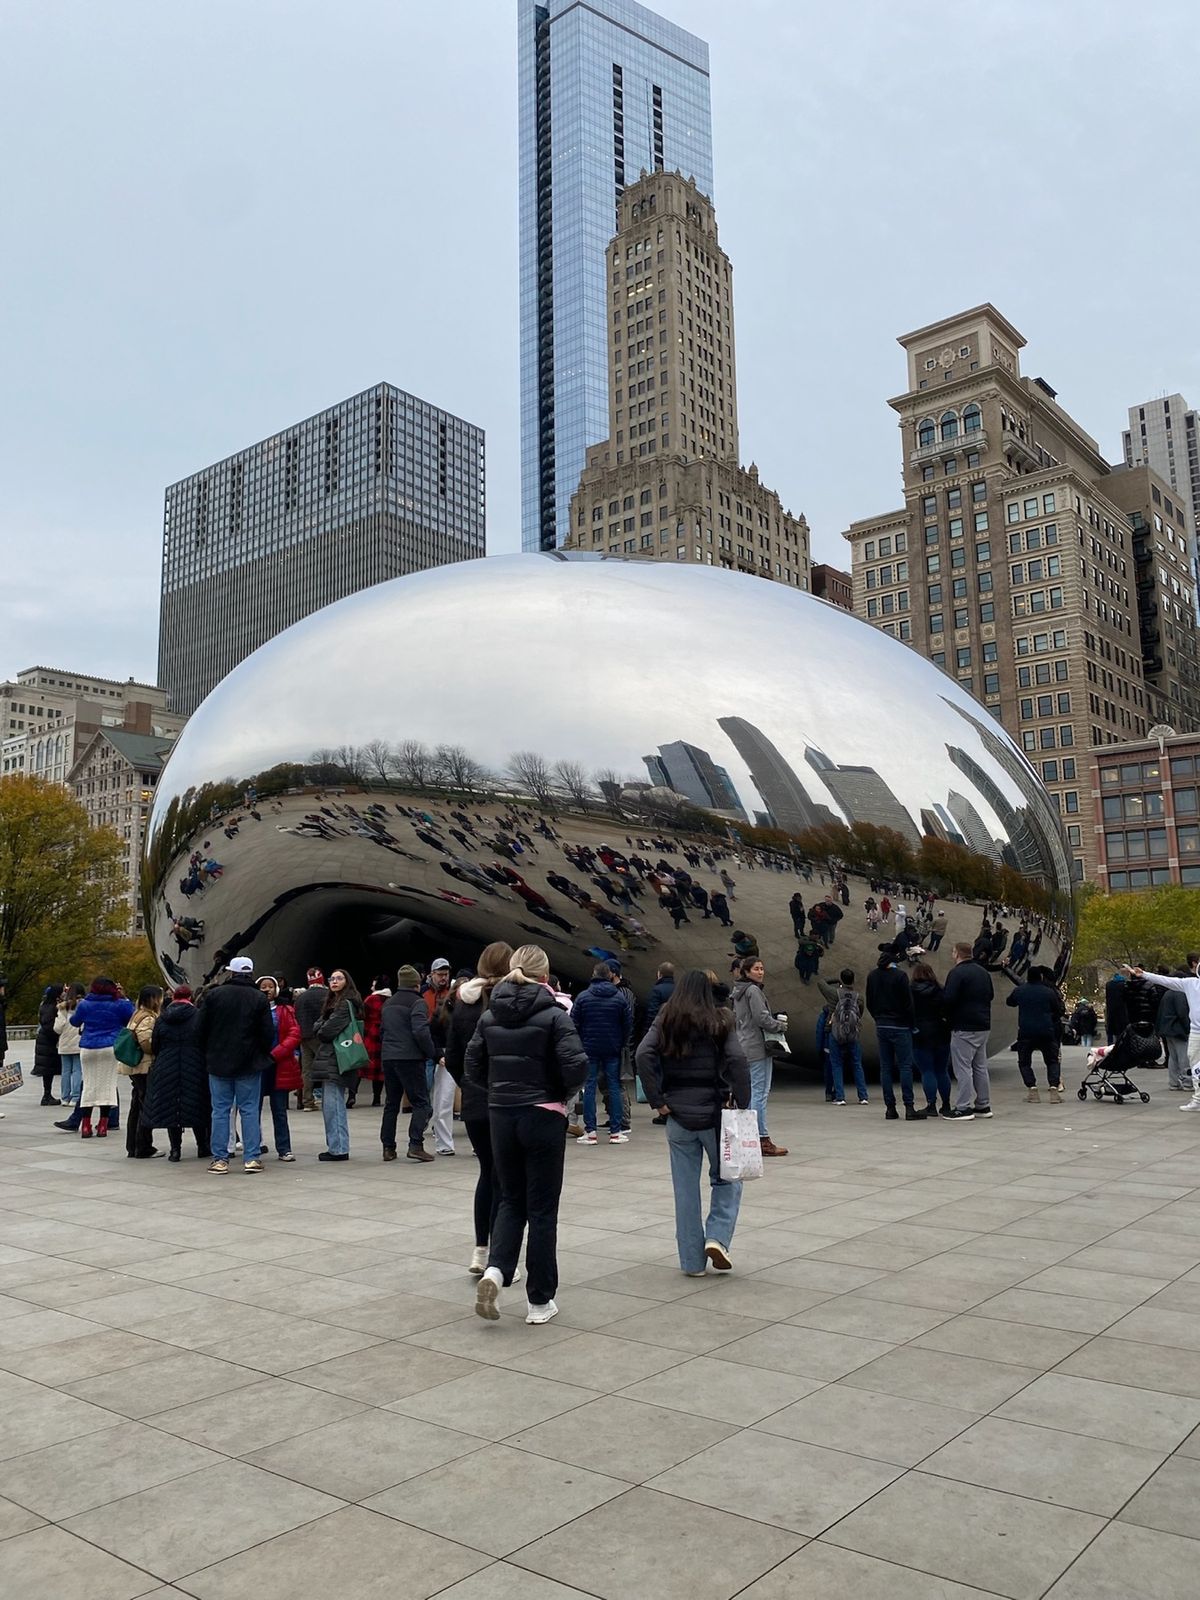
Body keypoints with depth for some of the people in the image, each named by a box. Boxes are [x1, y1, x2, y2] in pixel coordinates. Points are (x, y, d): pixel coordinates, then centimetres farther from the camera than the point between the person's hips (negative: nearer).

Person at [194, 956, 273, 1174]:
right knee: (250, 1110, 4)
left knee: (220, 1110, 6)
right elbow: (268, 1033, -4)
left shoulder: (213, 995, -2)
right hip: (249, 1064, 0)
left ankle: (220, 1159, 6)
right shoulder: (259, 999, -4)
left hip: (218, 1063, 1)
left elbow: (200, 1029, 0)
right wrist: (262, 1055, 13)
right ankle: (252, 1158, 2)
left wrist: (208, 1052, 14)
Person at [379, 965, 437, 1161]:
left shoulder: (388, 1004, 18)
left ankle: (388, 1147, 14)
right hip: (410, 1058, -7)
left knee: (391, 1103, 14)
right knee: (421, 1103, -2)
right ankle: (415, 1145, -13)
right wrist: (431, 1053, -7)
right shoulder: (417, 1002, -7)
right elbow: (420, 1031, -18)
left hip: (388, 1057, 7)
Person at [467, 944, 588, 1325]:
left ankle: (495, 1270, -4)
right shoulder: (553, 1015, -10)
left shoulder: (490, 1015, 3)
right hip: (543, 1118, -4)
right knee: (542, 1208, 7)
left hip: (501, 1116, 4)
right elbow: (576, 1065, -20)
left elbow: (472, 1068, 4)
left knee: (511, 1200, 19)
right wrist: (563, 1092, -1)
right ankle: (539, 1301, 14)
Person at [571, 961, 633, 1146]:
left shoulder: (583, 997, -3)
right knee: (614, 1086, 6)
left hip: (589, 1049, -1)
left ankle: (590, 1131, 1)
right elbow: (628, 1023, 0)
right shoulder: (619, 998, 0)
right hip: (612, 1050, 1)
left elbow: (574, 1023, -3)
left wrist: (580, 1043, 9)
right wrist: (622, 1043, 12)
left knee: (589, 1087, 3)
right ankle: (616, 1131, 5)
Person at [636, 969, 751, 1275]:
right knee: (726, 1179, 17)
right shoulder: (719, 1021, -2)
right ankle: (718, 1238, 0)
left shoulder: (665, 1021, 3)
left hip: (678, 1115, 2)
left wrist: (658, 1100, -7)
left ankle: (692, 1261, 14)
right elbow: (737, 1061, -15)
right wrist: (742, 1104, -8)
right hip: (714, 1113, -2)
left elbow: (644, 1055, -12)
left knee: (686, 1188, 9)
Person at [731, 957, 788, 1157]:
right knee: (760, 1092, -8)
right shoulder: (753, 990, -13)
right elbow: (761, 1018, -20)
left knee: (748, 1092, 14)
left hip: (744, 1046, 10)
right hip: (758, 1047, -10)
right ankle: (762, 1139, -7)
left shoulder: (738, 992, 15)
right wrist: (779, 1025, -1)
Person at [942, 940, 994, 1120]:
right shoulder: (983, 972, 13)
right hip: (984, 1025, 8)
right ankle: (983, 1106, 20)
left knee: (963, 1068, -5)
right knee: (980, 1066, 15)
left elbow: (948, 999, -22)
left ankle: (963, 1108, -6)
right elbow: (990, 995, 20)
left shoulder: (957, 972, -15)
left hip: (964, 1028, -8)